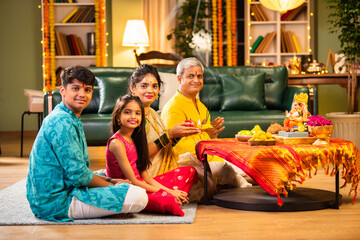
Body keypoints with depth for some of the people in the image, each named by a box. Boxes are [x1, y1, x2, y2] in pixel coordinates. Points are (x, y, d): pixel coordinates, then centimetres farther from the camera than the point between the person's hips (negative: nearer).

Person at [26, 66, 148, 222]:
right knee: (139, 197, -20)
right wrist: (111, 186, -8)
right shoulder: (61, 122, -18)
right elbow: (78, 175, -21)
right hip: (58, 202, -10)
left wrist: (109, 180, 6)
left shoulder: (72, 119, 15)